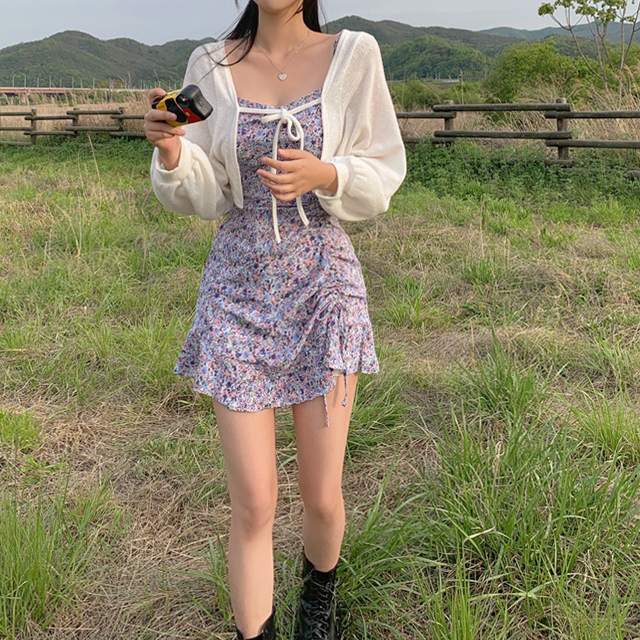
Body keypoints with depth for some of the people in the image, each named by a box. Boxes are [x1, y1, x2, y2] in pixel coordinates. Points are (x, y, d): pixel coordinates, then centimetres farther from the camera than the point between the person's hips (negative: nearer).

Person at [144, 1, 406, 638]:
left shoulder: (353, 56, 0)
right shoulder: (211, 67, 4)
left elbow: (383, 175, 3)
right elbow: (206, 196, 5)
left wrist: (323, 174, -17)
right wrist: (172, 151, -16)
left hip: (322, 281, 0)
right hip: (238, 286, 1)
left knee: (321, 495, 8)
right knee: (253, 505, 0)